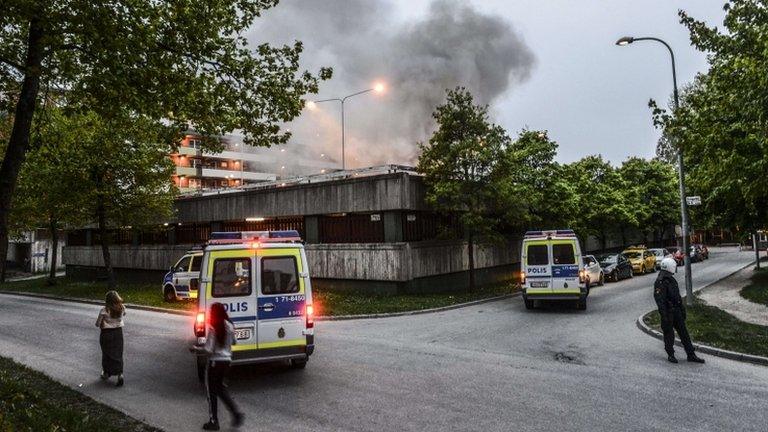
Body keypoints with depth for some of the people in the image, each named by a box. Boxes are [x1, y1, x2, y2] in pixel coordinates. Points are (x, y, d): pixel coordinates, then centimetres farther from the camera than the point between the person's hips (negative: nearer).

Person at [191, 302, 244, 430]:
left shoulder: (212, 328, -18)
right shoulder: (229, 326, 0)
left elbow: (208, 350, -19)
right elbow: (234, 342, 14)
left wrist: (196, 349, -3)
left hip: (215, 362, -6)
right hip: (227, 361, 6)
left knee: (212, 391, 9)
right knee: (220, 388, 23)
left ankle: (213, 422, 18)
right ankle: (236, 413, 12)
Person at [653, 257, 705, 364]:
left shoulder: (672, 279, 11)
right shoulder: (660, 282, -19)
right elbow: (659, 299, -23)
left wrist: (682, 309, 21)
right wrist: (664, 316, -25)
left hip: (676, 311, 9)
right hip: (668, 312, -8)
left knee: (683, 332, 10)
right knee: (669, 334, 4)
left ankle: (691, 355, 15)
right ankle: (670, 355, 18)